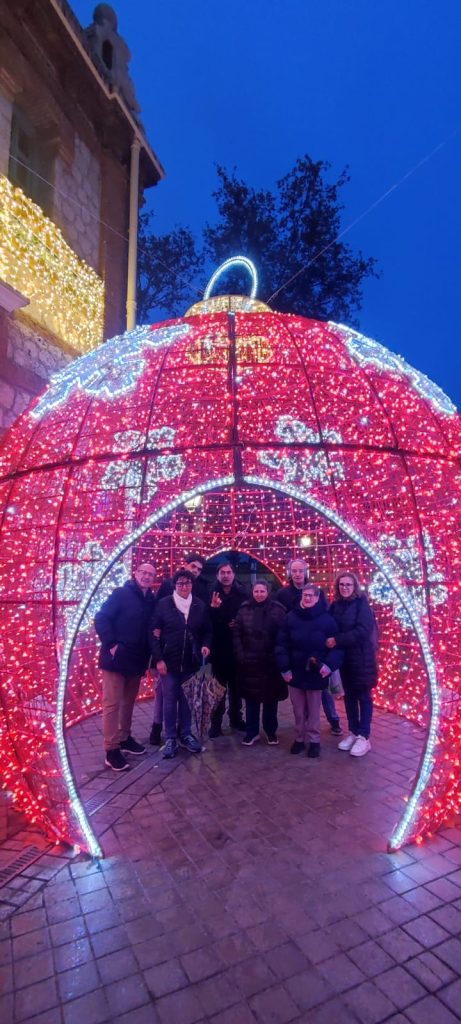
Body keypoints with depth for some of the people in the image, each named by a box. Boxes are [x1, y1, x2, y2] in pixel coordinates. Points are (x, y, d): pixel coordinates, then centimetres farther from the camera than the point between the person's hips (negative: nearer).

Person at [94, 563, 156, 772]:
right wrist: (111, 644, -18)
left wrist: (149, 653, 0)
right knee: (112, 703, -1)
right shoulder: (121, 594, -9)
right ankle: (111, 750, 7)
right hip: (117, 658, -6)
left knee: (129, 702, 18)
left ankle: (124, 738, 33)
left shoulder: (151, 601, 8)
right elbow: (101, 619, -14)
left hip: (137, 660, 6)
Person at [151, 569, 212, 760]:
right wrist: (158, 659, -9)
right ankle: (170, 738, 19)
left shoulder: (200, 605, 2)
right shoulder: (163, 604, -5)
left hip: (191, 662, 2)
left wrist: (206, 645, -7)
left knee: (187, 699, 12)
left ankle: (186, 734, 28)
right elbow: (154, 633, -4)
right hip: (169, 661, -2)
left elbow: (207, 631, 12)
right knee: (170, 700, 6)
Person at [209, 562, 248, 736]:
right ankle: (216, 723, 13)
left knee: (236, 684, 14)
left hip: (236, 646, 2)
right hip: (218, 647, -2)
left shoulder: (242, 594, 0)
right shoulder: (212, 594, -5)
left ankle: (236, 719, 29)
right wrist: (212, 608, -28)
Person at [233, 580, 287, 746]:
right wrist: (240, 655, -7)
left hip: (271, 662, -1)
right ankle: (252, 732, 24)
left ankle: (271, 731, 28)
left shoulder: (277, 610, -4)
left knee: (270, 698, 11)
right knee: (251, 698, 10)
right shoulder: (244, 609, 1)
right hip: (248, 661, 1)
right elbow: (236, 634, 0)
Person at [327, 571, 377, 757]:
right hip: (343, 657, 5)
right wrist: (330, 641, -14)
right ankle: (353, 733, 27)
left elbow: (363, 630, -21)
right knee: (349, 695, 14)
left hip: (361, 657, -5)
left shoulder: (362, 604, -10)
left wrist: (337, 640, -24)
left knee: (363, 696, 5)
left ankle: (364, 737, 14)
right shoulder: (335, 605, 4)